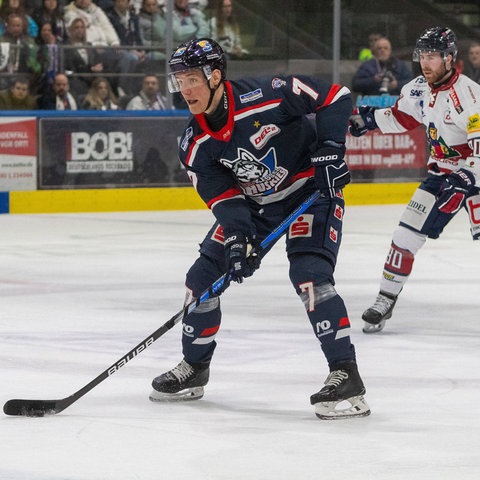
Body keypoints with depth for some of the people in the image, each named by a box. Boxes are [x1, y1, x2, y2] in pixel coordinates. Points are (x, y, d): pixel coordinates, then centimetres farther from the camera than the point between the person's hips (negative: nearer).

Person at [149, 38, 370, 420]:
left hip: (310, 190, -7)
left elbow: (335, 97, -21)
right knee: (203, 276, 3)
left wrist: (329, 148, -27)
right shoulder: (195, 145, -10)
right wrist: (239, 237, -28)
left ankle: (346, 376, -25)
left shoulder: (267, 95, -27)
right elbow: (221, 195, -12)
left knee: (309, 274, -26)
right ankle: (193, 369, 23)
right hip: (252, 203, 7)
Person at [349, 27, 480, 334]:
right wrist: (368, 118, 9)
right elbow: (401, 119, 19)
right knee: (408, 233, 0)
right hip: (442, 172, 7)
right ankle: (386, 299, 9)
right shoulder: (420, 89, 0)